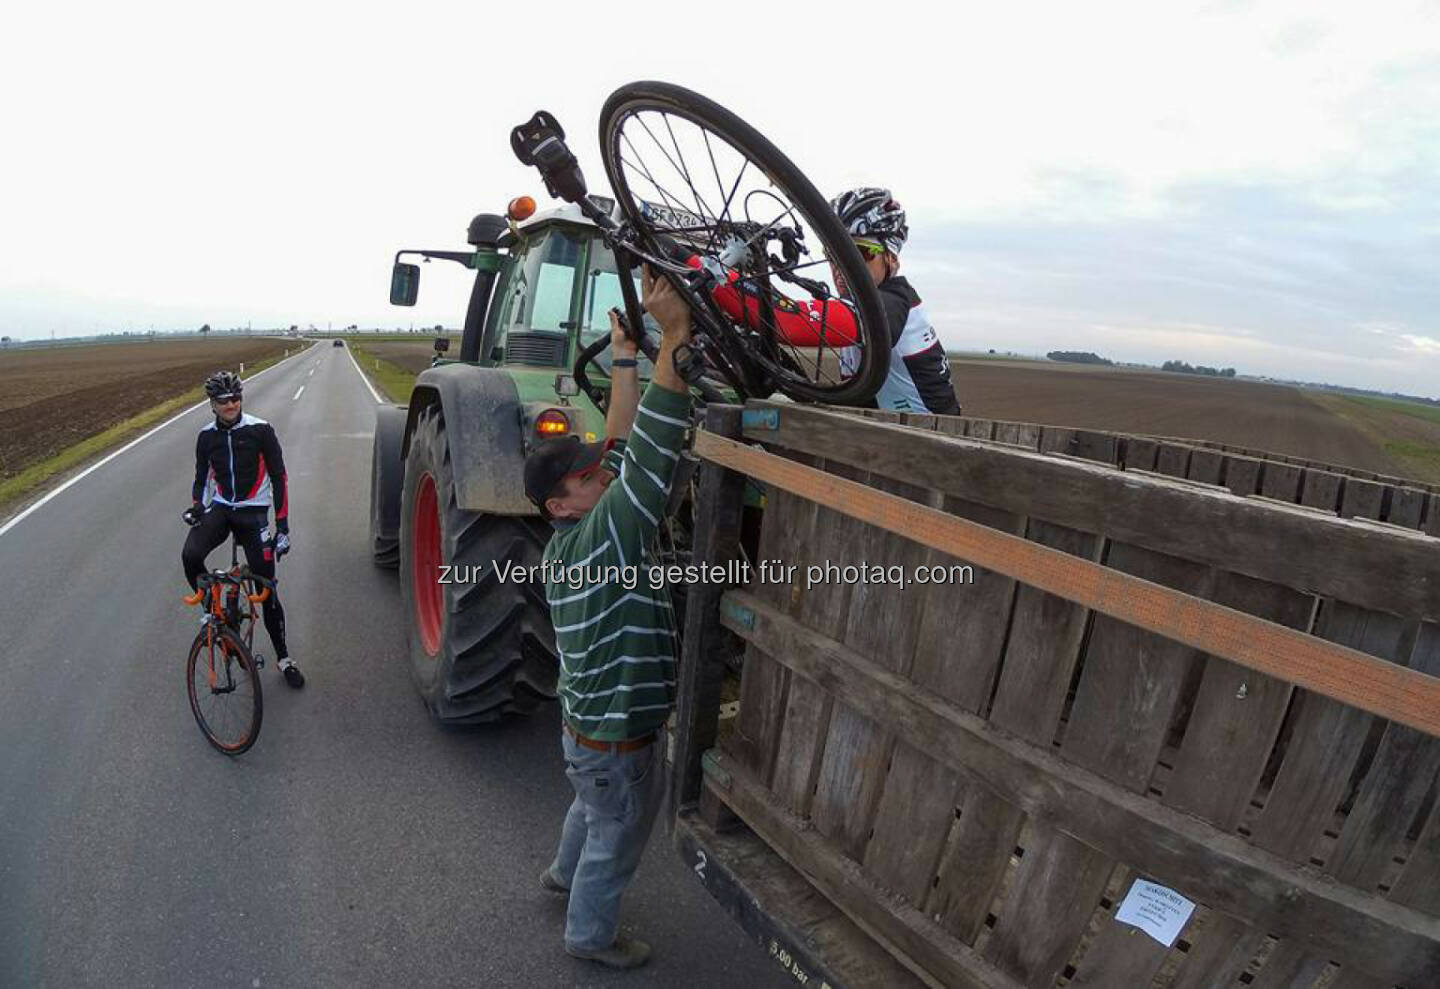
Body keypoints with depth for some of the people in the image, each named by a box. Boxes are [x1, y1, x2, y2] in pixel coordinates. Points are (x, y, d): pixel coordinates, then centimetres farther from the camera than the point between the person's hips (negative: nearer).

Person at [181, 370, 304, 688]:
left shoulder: (260, 430, -9)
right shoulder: (206, 436, 3)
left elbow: (278, 477, -6)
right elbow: (202, 477, 15)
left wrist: (282, 527, -9)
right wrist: (196, 505, -8)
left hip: (253, 513, -3)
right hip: (220, 508, 3)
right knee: (190, 556, -29)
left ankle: (283, 658, 14)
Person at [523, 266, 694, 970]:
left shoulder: (570, 538, -6)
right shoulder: (599, 538, -32)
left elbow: (623, 448, -6)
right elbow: (648, 456, -42)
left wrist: (623, 357, -7)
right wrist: (675, 335, -44)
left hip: (589, 720, 9)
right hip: (617, 735, -9)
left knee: (594, 809, 35)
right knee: (616, 838, 18)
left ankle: (565, 873, 62)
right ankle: (590, 934, 43)